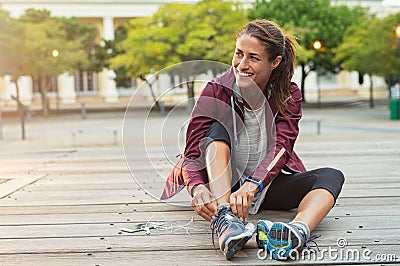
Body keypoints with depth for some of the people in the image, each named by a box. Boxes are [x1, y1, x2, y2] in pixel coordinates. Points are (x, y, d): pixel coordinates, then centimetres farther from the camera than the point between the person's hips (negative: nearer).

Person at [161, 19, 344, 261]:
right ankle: (224, 220, -47)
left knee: (331, 176, -22)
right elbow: (193, 151, -19)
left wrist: (251, 186, -42)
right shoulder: (217, 91, -11)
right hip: (221, 185, -2)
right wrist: (197, 188, -42)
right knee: (219, 127, -27)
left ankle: (299, 231, -55)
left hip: (267, 184, 2)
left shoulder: (289, 95, -7)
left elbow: (281, 147, -23)